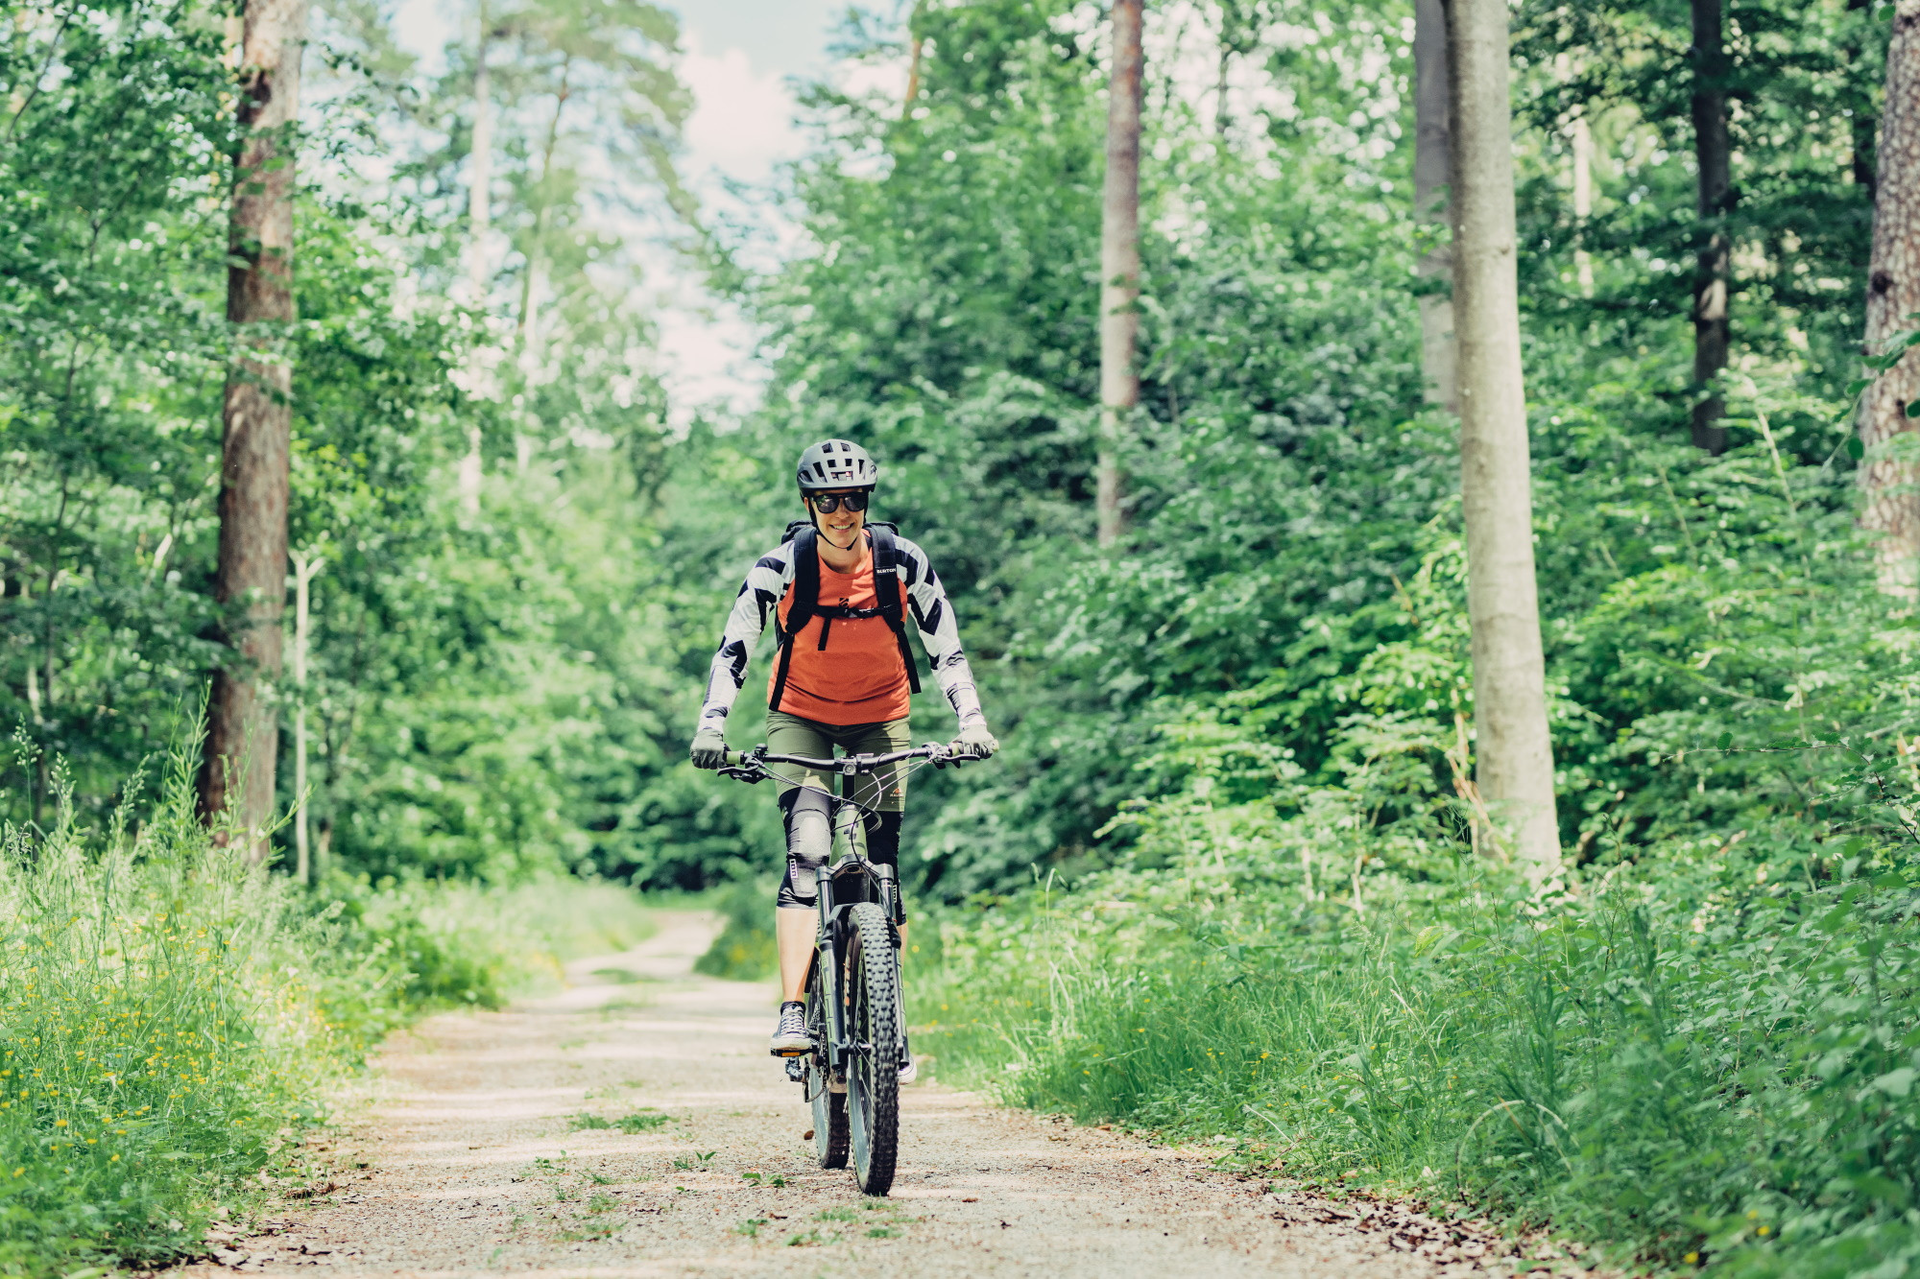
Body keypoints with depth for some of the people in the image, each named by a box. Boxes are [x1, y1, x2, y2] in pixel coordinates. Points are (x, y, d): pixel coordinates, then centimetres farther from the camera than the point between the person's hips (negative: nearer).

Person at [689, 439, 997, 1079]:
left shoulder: (903, 562, -15)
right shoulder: (780, 568, -18)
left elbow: (946, 649, -11)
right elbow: (732, 650, -17)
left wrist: (971, 722, -24)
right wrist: (712, 726, -31)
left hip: (880, 719, 2)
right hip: (801, 716, -1)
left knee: (882, 871, -1)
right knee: (807, 850, -23)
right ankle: (792, 1014, -28)